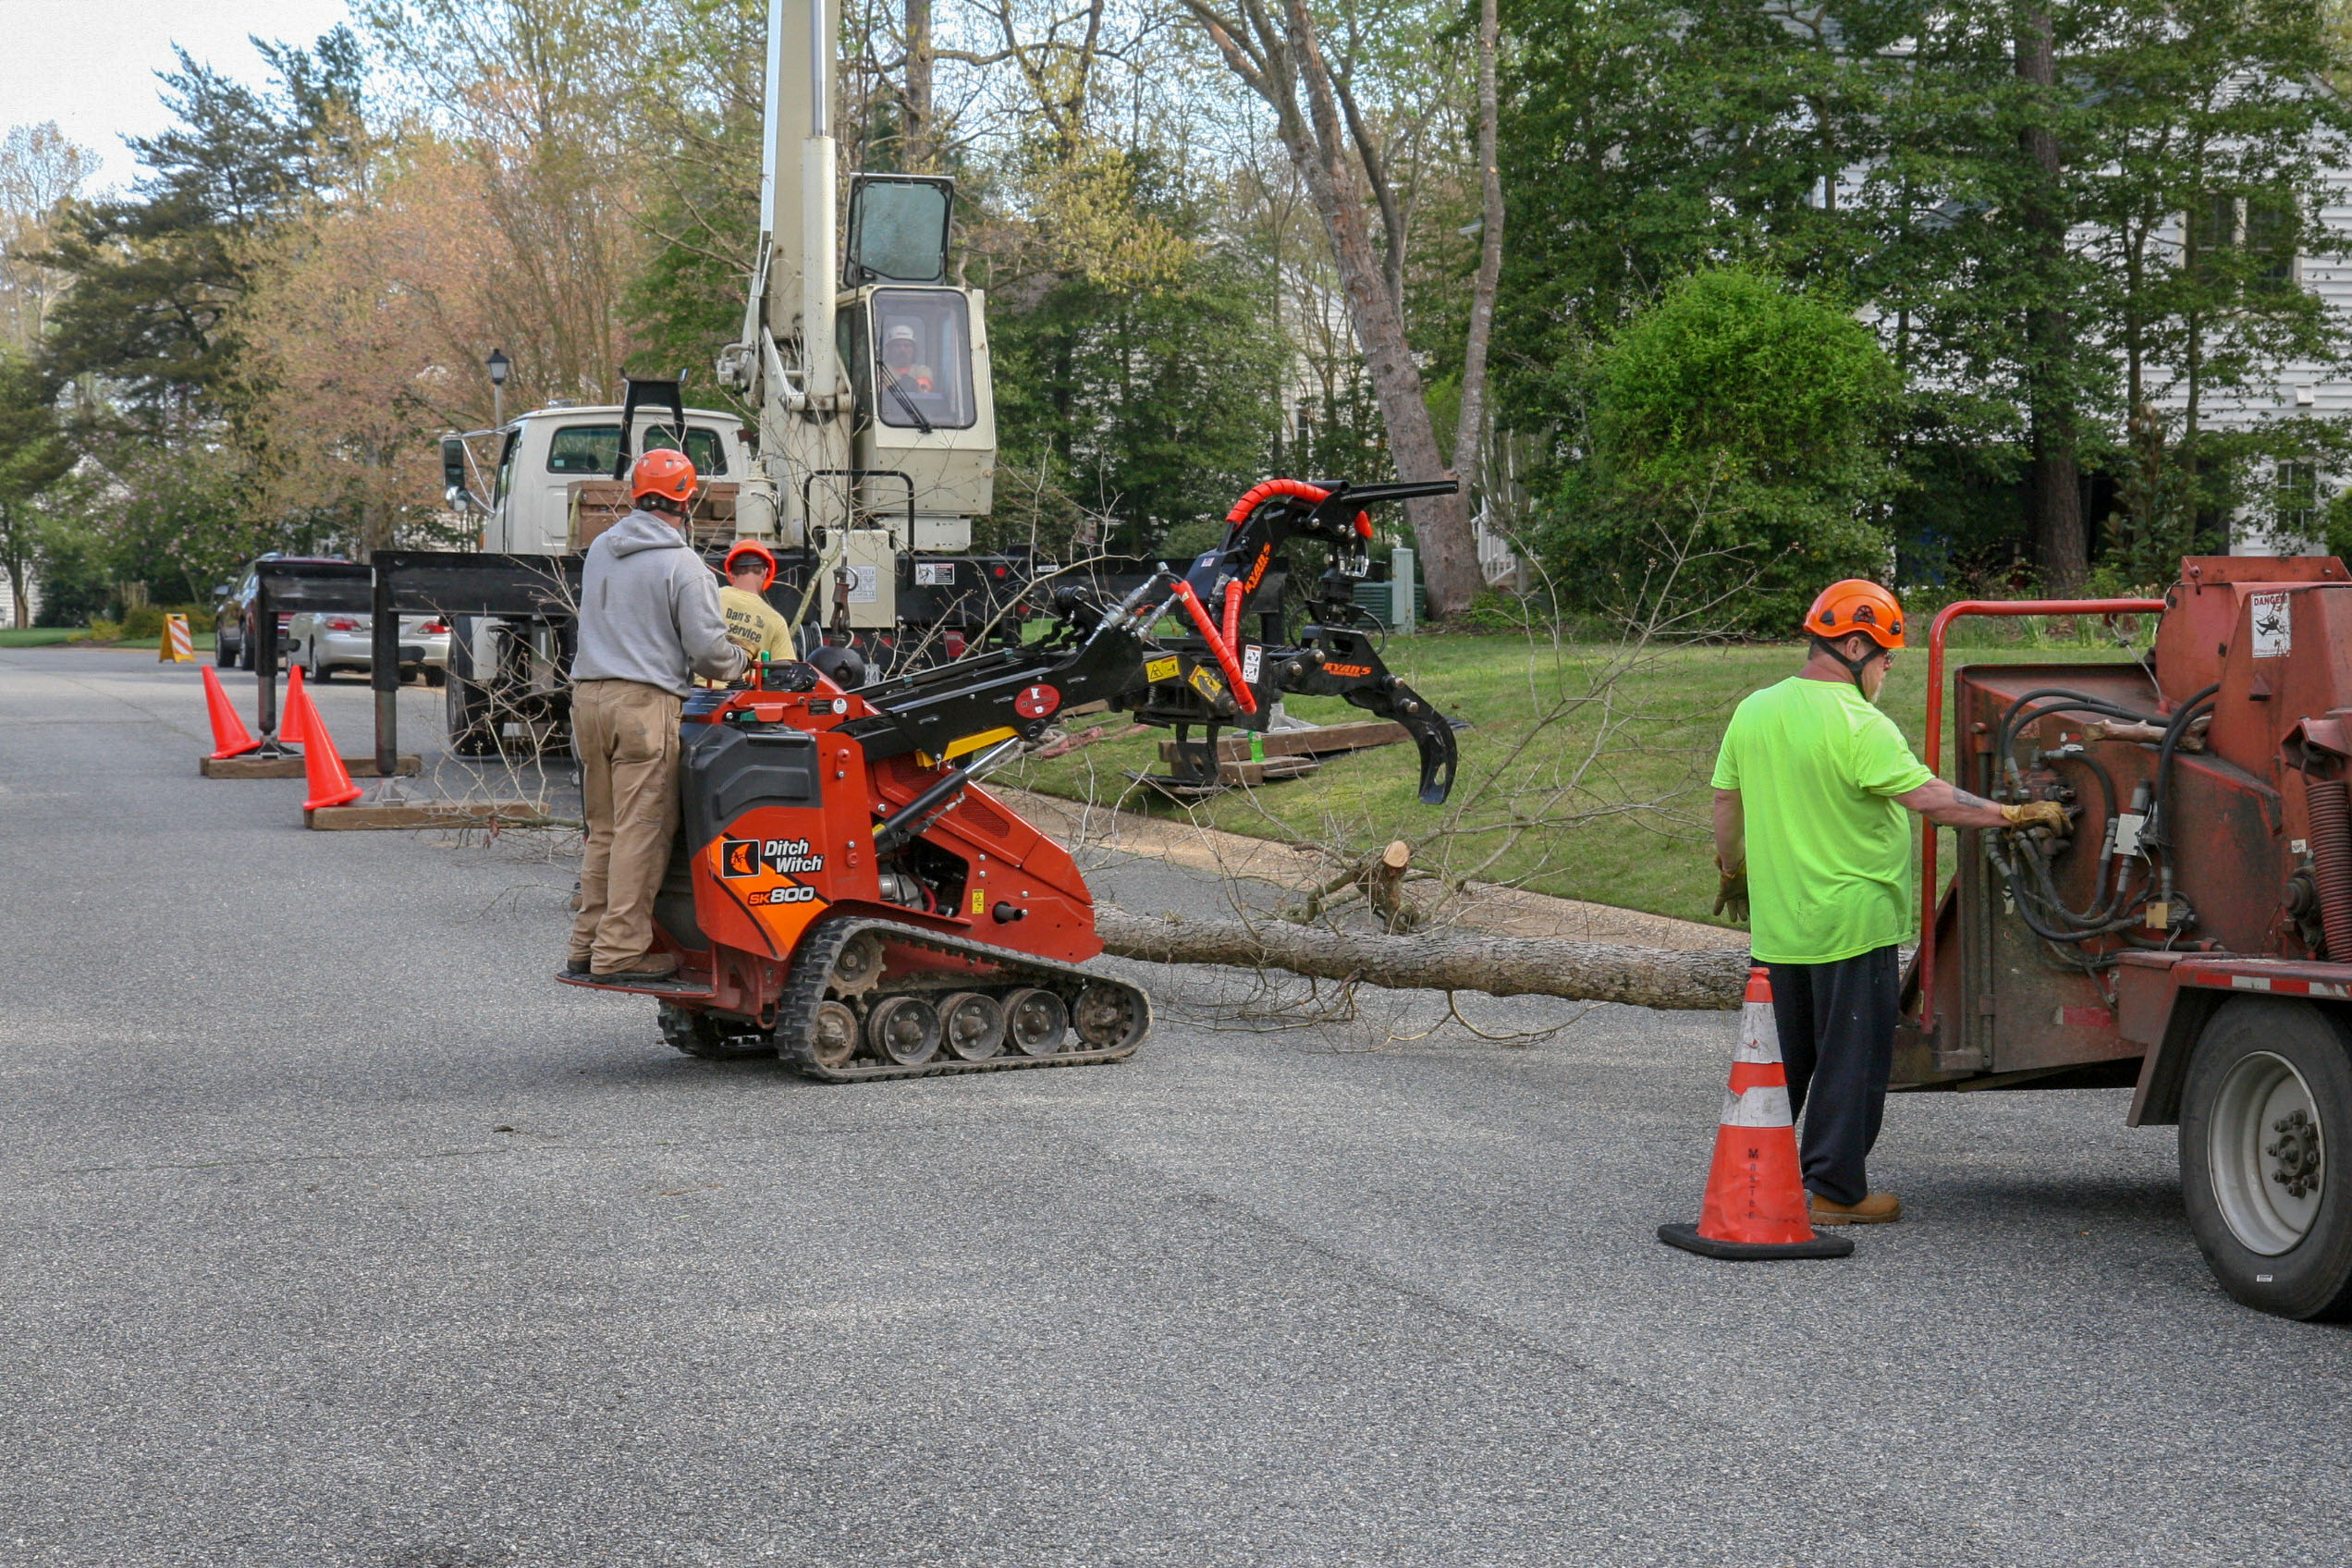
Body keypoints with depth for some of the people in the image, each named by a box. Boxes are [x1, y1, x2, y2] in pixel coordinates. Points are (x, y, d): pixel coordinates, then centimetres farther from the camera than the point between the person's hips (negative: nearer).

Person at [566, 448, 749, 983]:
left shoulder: (599, 550, 13)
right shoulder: (682, 565, -7)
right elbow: (706, 649, -8)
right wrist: (739, 664, 12)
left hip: (589, 694, 7)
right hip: (646, 701, -7)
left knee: (604, 828, 14)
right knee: (642, 829, -3)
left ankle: (588, 944, 18)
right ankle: (621, 949, -4)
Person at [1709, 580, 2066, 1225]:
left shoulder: (1755, 710, 5)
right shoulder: (1859, 725, -18)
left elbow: (1725, 802, 13)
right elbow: (1932, 798, -22)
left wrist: (1732, 869, 27)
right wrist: (2018, 815, -15)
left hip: (1777, 924, 7)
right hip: (1852, 923, -7)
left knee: (1783, 1057, 20)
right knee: (1852, 1061, 4)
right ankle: (1835, 1191, 9)